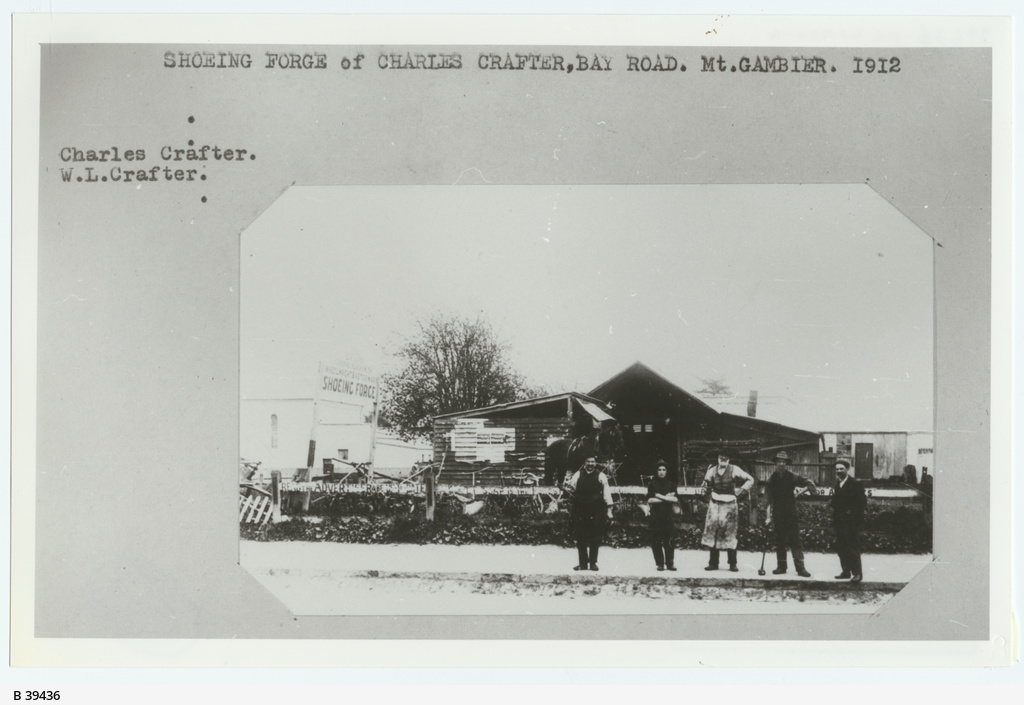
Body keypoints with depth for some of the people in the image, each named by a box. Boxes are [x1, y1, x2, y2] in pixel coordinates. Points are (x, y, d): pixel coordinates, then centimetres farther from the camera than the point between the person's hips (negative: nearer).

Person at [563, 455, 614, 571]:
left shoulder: (600, 476, 0)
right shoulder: (578, 475, 6)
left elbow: (606, 493, 0)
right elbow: (572, 487, 3)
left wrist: (609, 509, -3)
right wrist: (567, 485, -19)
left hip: (596, 511, -2)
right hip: (580, 509, 2)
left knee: (595, 538, 0)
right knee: (580, 537, 5)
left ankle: (593, 563, 10)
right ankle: (583, 563, 13)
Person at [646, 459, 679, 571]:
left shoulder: (671, 484, 8)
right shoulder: (652, 484, 6)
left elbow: (675, 499, -4)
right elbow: (649, 500, -5)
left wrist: (660, 496, -8)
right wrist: (667, 498, -6)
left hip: (668, 515, 0)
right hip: (655, 515, 0)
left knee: (669, 541, -3)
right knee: (656, 541, -1)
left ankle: (670, 563, 6)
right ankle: (660, 563, 8)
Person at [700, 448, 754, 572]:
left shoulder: (734, 470, -2)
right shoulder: (712, 471, 6)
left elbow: (750, 480, 2)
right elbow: (706, 485, 19)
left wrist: (740, 491, -2)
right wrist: (709, 496, 10)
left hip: (729, 505, -2)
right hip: (715, 505, 3)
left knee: (729, 534, -3)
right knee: (713, 532, 0)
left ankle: (732, 564, 3)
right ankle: (713, 563, 6)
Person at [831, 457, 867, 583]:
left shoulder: (855, 485, -8)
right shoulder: (837, 485, 15)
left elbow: (863, 502, -11)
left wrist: (852, 513, -15)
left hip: (851, 523, -8)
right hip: (840, 523, 8)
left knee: (853, 548, -7)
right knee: (841, 548, 9)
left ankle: (857, 573, -2)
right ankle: (846, 571, 17)